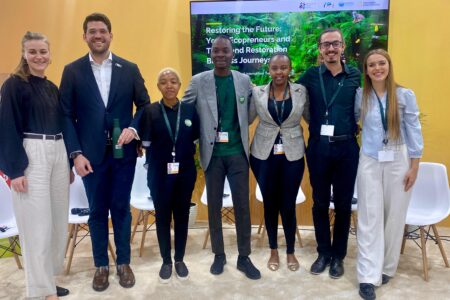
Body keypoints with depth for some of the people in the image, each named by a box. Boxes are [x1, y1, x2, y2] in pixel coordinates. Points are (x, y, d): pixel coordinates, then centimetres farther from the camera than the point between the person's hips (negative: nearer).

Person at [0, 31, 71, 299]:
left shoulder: (53, 88, 14)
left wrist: (69, 162, 14)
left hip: (58, 155, 7)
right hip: (31, 156, -6)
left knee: (57, 220, 10)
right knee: (38, 222, -3)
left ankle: (47, 278, 24)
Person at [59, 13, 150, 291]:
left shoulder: (130, 68, 4)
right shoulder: (72, 70, 2)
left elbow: (145, 105, 6)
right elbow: (67, 115, -1)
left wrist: (133, 128, -12)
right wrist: (76, 153, -9)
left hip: (123, 151, 0)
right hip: (91, 154, 0)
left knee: (121, 208, 10)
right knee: (97, 211, 10)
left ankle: (124, 262, 26)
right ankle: (101, 265, 27)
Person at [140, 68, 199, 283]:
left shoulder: (190, 109, 0)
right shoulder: (150, 111, -6)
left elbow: (195, 140, 5)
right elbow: (146, 143, -3)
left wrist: (185, 156, 0)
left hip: (185, 172, 2)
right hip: (160, 174, -1)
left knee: (182, 215, 12)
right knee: (162, 216, 9)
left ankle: (180, 259, 29)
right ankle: (166, 261, 27)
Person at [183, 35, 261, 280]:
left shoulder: (244, 80, 3)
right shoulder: (198, 81, -2)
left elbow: (250, 112, 11)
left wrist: (238, 129, 1)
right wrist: (201, 133, -2)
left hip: (238, 153, 1)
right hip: (212, 154, 0)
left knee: (242, 206, 5)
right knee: (214, 206, 9)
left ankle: (244, 256, 21)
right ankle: (218, 254, 26)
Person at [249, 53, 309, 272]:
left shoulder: (301, 91, 0)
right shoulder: (257, 93, 0)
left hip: (292, 156, 0)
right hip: (264, 155, 1)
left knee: (288, 205, 6)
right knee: (270, 204, 10)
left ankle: (291, 251, 27)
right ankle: (273, 250, 30)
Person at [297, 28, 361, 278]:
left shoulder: (356, 76, 2)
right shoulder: (310, 75, 1)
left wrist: (355, 129, -6)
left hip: (347, 147, 0)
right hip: (318, 147, 0)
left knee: (343, 203, 9)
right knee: (320, 202, 11)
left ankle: (339, 255, 26)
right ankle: (324, 252, 27)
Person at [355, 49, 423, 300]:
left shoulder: (405, 95, -2)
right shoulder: (360, 96, 1)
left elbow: (414, 131, -1)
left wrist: (414, 167, -4)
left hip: (398, 162, 0)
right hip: (370, 162, 0)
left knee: (394, 216, 8)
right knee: (370, 217, 1)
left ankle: (387, 267, 27)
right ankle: (369, 276, 6)